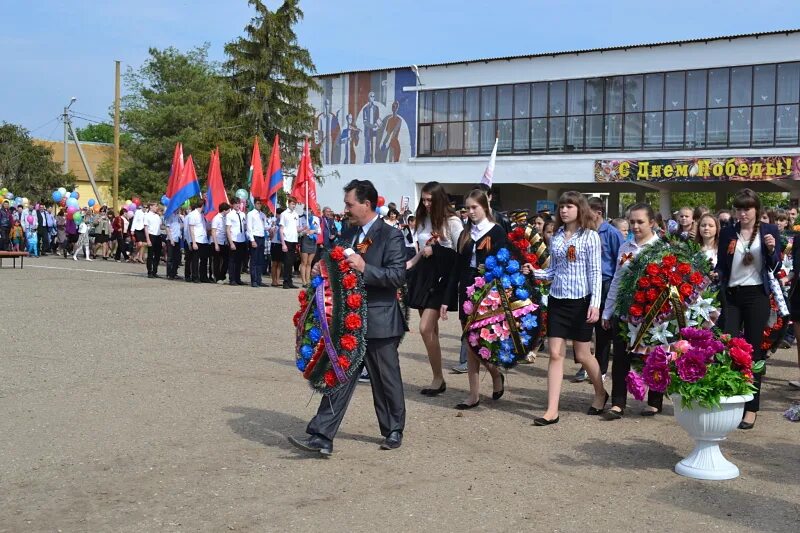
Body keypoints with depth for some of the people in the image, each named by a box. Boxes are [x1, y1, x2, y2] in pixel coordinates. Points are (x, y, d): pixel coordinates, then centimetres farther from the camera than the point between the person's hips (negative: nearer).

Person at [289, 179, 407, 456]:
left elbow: (398, 276, -18)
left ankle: (394, 431, 28)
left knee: (387, 380, 10)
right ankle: (321, 437, 3)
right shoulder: (349, 233, 11)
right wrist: (324, 270, 2)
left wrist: (365, 268, -26)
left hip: (379, 321, -6)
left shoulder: (390, 236, -11)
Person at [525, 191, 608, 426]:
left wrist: (595, 303, -15)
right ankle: (552, 410, -1)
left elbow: (595, 272, -8)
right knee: (555, 354, -1)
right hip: (557, 299, 4)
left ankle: (600, 393, 34)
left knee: (582, 354, 7)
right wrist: (536, 272, -4)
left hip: (580, 300, -4)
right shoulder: (556, 237, 9)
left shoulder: (590, 236, -5)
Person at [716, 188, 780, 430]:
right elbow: (721, 267, 10)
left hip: (757, 295, -2)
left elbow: (774, 267, 1)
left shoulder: (769, 230, 3)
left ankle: (751, 408, 7)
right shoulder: (727, 233, 8)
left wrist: (772, 250, -16)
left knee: (754, 350, 2)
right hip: (731, 295, 2)